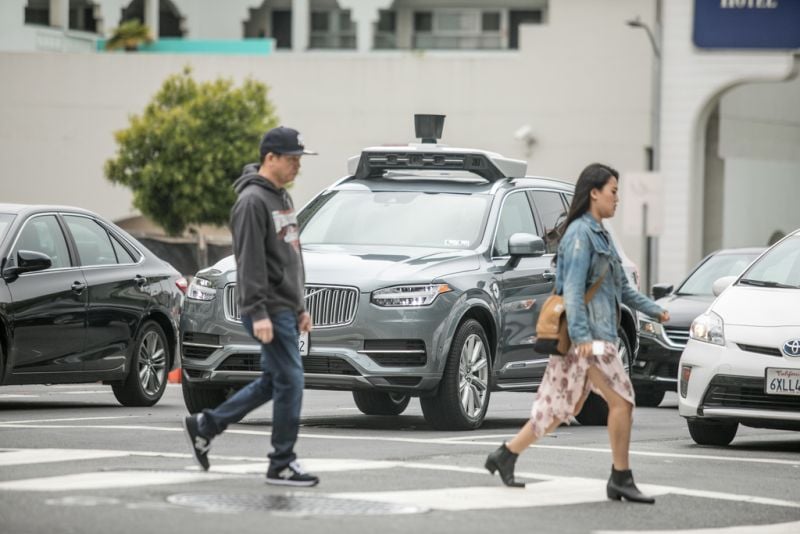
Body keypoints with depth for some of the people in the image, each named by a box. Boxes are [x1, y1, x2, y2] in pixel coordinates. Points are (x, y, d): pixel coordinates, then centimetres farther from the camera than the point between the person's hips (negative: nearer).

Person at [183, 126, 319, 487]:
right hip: (269, 311, -10)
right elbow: (250, 263, -19)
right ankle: (282, 465, -2)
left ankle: (205, 425, 23)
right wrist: (258, 313, -24)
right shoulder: (253, 201, -14)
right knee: (290, 382, -8)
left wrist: (299, 307, 23)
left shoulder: (281, 198, 18)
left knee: (272, 382, 14)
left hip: (285, 308, 10)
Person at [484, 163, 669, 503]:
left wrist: (653, 310, 23)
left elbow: (622, 288, 28)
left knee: (562, 407, 11)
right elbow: (572, 288, -19)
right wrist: (581, 335, -26)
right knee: (621, 400, -9)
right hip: (588, 335, -10)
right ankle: (621, 480, -4)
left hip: (594, 336, 10)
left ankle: (505, 457, 16)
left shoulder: (599, 234, 20)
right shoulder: (580, 233, -10)